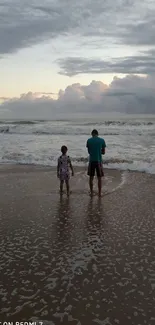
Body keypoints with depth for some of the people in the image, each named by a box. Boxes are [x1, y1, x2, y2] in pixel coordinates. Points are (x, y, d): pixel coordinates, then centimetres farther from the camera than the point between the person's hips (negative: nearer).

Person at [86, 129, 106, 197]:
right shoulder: (102, 140, -1)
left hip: (91, 161, 1)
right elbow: (103, 152, 3)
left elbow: (89, 151, 7)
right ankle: (99, 193, 14)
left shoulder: (89, 140, 1)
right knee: (99, 178, 9)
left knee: (91, 177, 12)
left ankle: (91, 193, 18)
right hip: (99, 161, -1)